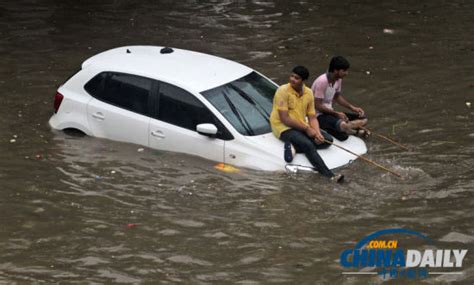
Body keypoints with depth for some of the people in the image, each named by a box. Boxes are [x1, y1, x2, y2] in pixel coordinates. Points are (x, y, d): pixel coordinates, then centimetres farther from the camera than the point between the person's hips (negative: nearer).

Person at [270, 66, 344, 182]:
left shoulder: (308, 93, 5)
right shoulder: (283, 91, -14)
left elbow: (312, 117, 8)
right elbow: (284, 119, -18)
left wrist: (317, 133, -12)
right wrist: (306, 129, -17)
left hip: (302, 127, 8)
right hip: (284, 128, -8)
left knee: (328, 139, -8)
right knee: (307, 144, -32)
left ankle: (293, 147, -21)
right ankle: (330, 176, -41)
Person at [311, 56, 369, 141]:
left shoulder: (338, 80, 4)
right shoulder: (322, 81, -23)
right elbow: (317, 105, -22)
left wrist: (352, 107, 8)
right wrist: (336, 113, -21)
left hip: (329, 112, 9)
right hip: (319, 115, -9)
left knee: (363, 119, 3)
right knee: (343, 125, -38)